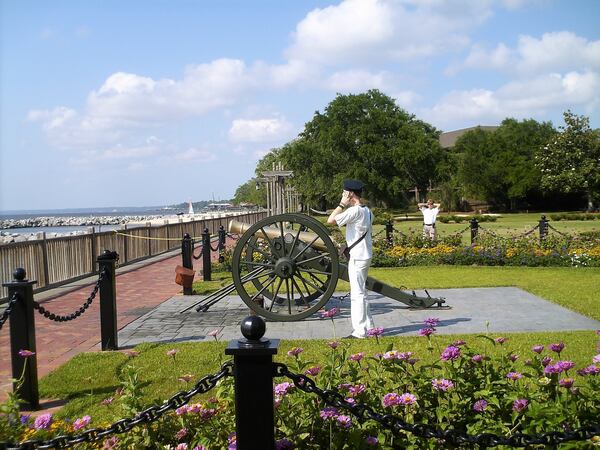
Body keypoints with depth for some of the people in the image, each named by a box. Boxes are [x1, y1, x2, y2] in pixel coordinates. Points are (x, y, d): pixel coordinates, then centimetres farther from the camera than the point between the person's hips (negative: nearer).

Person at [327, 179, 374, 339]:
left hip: (357, 257, -10)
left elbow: (330, 220, -22)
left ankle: (359, 331, -4)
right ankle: (368, 326, 26)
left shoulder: (355, 211, -18)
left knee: (357, 294, -7)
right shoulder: (367, 211, 12)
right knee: (361, 292, 18)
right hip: (365, 255, 10)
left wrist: (342, 204, -14)